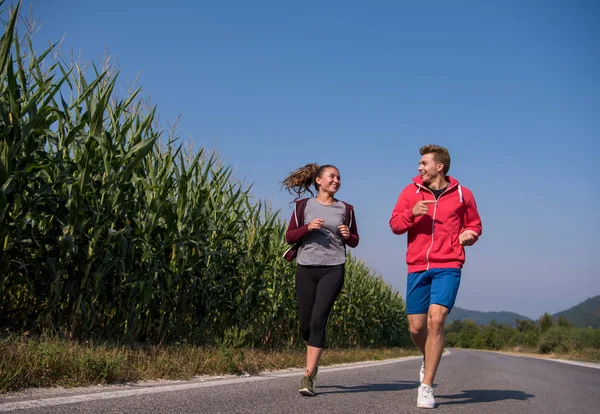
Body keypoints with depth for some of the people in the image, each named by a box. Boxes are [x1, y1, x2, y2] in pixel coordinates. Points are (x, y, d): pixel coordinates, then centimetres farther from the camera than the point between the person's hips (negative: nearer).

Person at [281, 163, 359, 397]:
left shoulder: (345, 209, 9)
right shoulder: (304, 205, 8)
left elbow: (354, 241, 17)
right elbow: (290, 236, 6)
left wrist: (348, 236, -6)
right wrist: (307, 227, -12)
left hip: (333, 269, -1)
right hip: (306, 268, 1)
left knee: (318, 319, -14)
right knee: (306, 323, 5)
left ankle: (308, 377, -12)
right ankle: (314, 360, 36)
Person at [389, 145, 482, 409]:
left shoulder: (462, 194, 5)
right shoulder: (411, 191, 7)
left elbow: (475, 224, 16)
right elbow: (394, 224, 6)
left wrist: (469, 235, -6)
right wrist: (412, 213, -13)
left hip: (448, 267, -2)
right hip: (417, 268, 2)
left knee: (436, 319, -18)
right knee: (416, 327, 5)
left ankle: (426, 387, -9)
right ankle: (428, 360, 39)